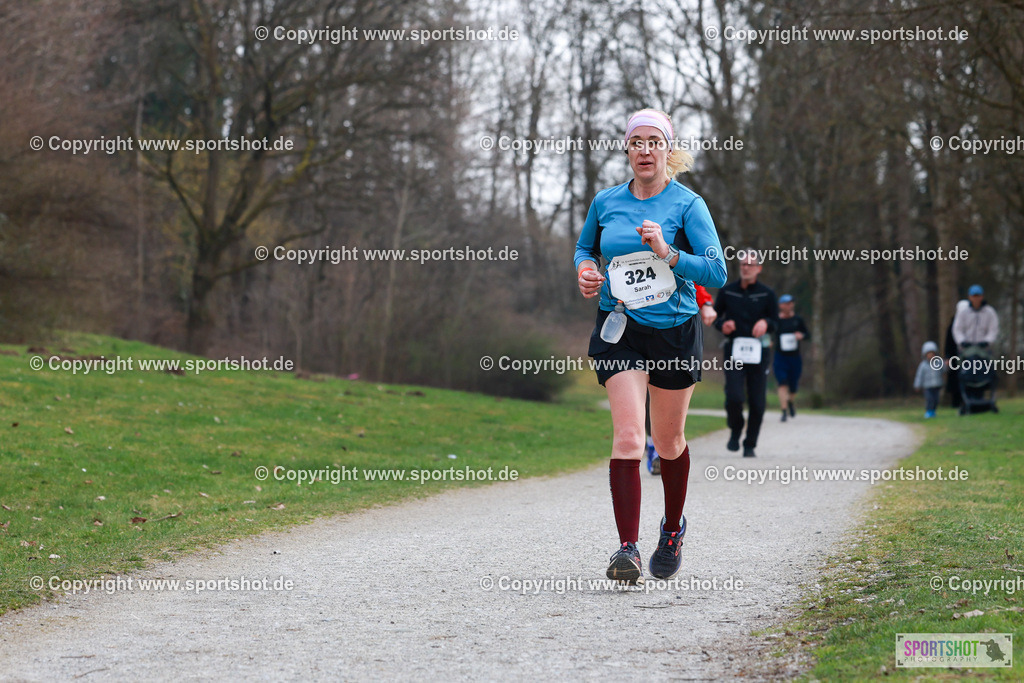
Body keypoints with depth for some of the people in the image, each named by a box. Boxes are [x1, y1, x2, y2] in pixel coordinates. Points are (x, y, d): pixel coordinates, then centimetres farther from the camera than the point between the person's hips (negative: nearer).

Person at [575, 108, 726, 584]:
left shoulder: (687, 204, -6)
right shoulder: (605, 202, 4)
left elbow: (716, 272, -12)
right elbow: (584, 246, 23)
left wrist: (667, 253, -25)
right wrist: (584, 269, 0)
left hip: (675, 330, -1)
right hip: (620, 331, 1)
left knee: (668, 441, 11)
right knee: (627, 435, -15)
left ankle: (673, 527, 37)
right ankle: (627, 548, -19)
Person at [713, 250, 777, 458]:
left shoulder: (767, 294, 5)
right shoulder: (727, 291, 6)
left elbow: (775, 323, 8)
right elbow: (716, 316, 15)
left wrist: (766, 323, -15)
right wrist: (722, 324, -7)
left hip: (758, 353, 1)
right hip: (734, 351, -1)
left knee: (757, 403, 0)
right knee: (733, 397, -16)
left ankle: (750, 445, 17)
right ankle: (735, 431, 13)